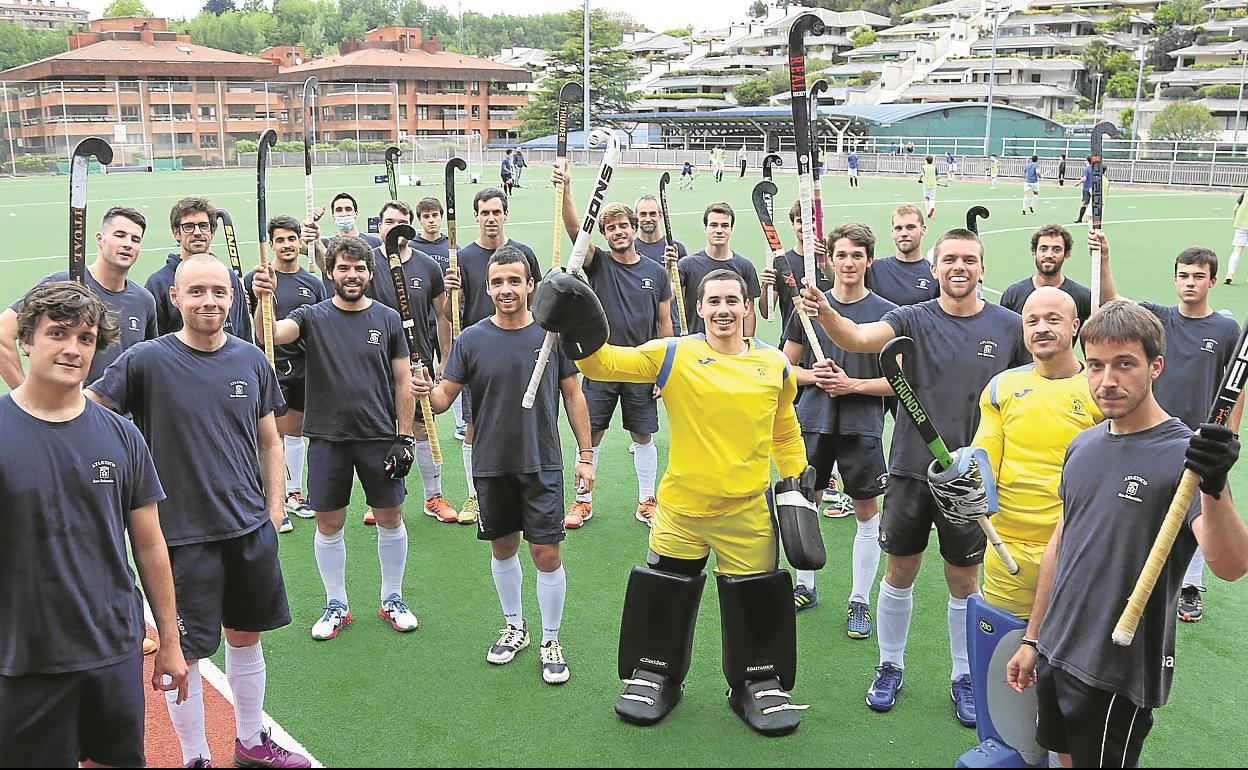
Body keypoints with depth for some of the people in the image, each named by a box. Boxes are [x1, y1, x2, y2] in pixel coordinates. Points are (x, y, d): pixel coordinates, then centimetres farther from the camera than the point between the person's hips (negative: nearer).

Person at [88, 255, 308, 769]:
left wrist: (275, 505, 5)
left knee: (246, 637, 17)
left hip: (252, 530, 4)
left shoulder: (252, 360, 4)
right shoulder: (147, 361, -10)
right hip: (183, 534, -4)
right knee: (185, 653, 5)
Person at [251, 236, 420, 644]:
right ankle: (336, 605, 23)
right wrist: (262, 301, -37)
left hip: (379, 438, 0)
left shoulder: (388, 319, 3)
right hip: (327, 438, 0)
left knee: (390, 518, 8)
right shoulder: (312, 317, 1)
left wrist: (405, 437, -2)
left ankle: (392, 599, 25)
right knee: (329, 523, 7)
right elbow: (271, 334, -18)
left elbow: (403, 381, 3)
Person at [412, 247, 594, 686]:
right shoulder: (471, 340, -3)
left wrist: (586, 456, 1)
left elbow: (573, 396, 3)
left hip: (542, 464, -2)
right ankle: (514, 627, 35)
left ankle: (551, 640, 16)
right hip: (492, 464, 2)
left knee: (547, 552, -2)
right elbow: (445, 397, -4)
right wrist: (427, 392, -27)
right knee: (503, 547, 15)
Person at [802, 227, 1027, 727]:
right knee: (900, 572, 11)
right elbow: (860, 338, -25)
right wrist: (826, 314, -46)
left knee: (965, 582, 11)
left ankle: (964, 679, 31)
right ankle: (890, 666, 31)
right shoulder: (913, 320, -6)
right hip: (911, 468, 0)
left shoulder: (1010, 327, -2)